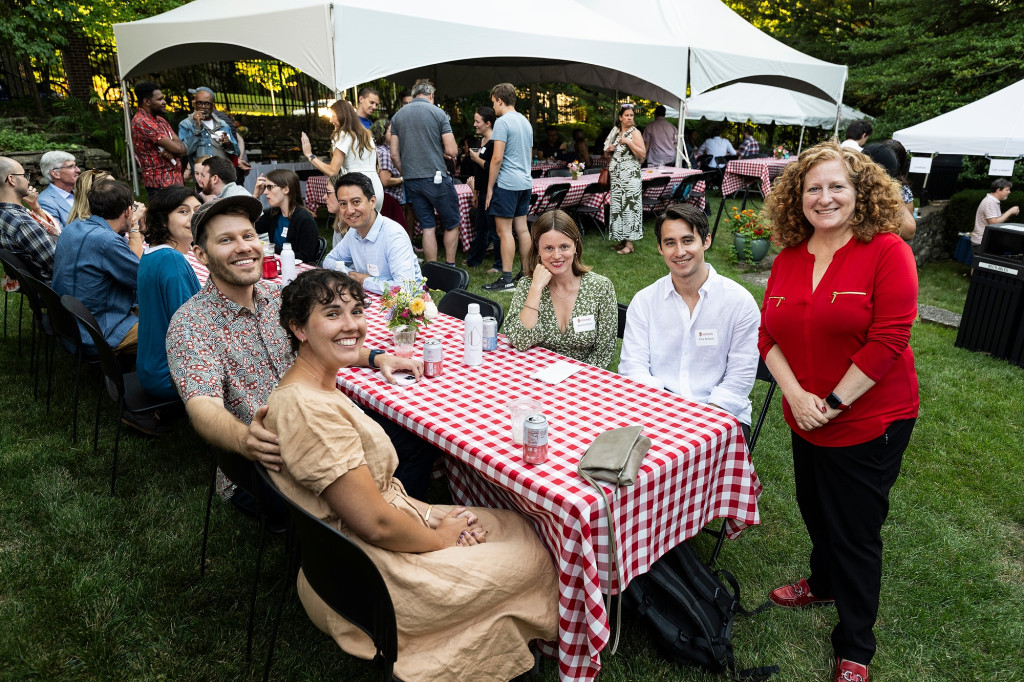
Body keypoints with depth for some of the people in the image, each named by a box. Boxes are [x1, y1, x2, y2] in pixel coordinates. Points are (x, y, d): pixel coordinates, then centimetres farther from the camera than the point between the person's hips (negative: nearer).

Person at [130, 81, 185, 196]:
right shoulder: (141, 121, -11)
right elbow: (177, 148, -17)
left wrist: (172, 153, -13)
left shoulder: (160, 120, 17)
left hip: (176, 180, 9)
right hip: (160, 184, -8)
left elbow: (184, 150, 9)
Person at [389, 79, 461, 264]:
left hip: (412, 181, 5)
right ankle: (450, 268, 11)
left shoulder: (397, 115, 9)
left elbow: (394, 154, 7)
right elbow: (452, 151, -8)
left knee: (427, 227, 10)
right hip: (436, 177, -5)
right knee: (451, 225, 9)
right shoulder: (437, 113, -3)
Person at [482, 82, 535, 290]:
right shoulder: (526, 122, 16)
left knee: (504, 230, -5)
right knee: (522, 228, 11)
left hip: (507, 183, -9)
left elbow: (497, 158, -16)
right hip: (525, 183, 9)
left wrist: (490, 188, -11)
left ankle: (506, 279, -4)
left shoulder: (502, 122, -11)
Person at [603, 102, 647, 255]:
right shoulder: (615, 132, 15)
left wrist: (628, 142, -19)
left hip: (630, 175, -6)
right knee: (617, 206, 5)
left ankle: (629, 243, -6)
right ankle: (622, 240, 13)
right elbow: (606, 154, 23)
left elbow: (642, 153, -12)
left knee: (629, 206, -8)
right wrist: (609, 150, 1)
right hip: (616, 176, 6)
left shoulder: (635, 133, -2)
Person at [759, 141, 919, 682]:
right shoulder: (789, 257, 2)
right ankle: (824, 583, 53)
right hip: (806, 420, 5)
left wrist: (832, 404, -19)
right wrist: (795, 394, -14)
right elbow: (769, 333, 0)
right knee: (815, 511, 24)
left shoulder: (887, 251, -14)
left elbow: (888, 340, -20)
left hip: (870, 423, -5)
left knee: (856, 534, 7)